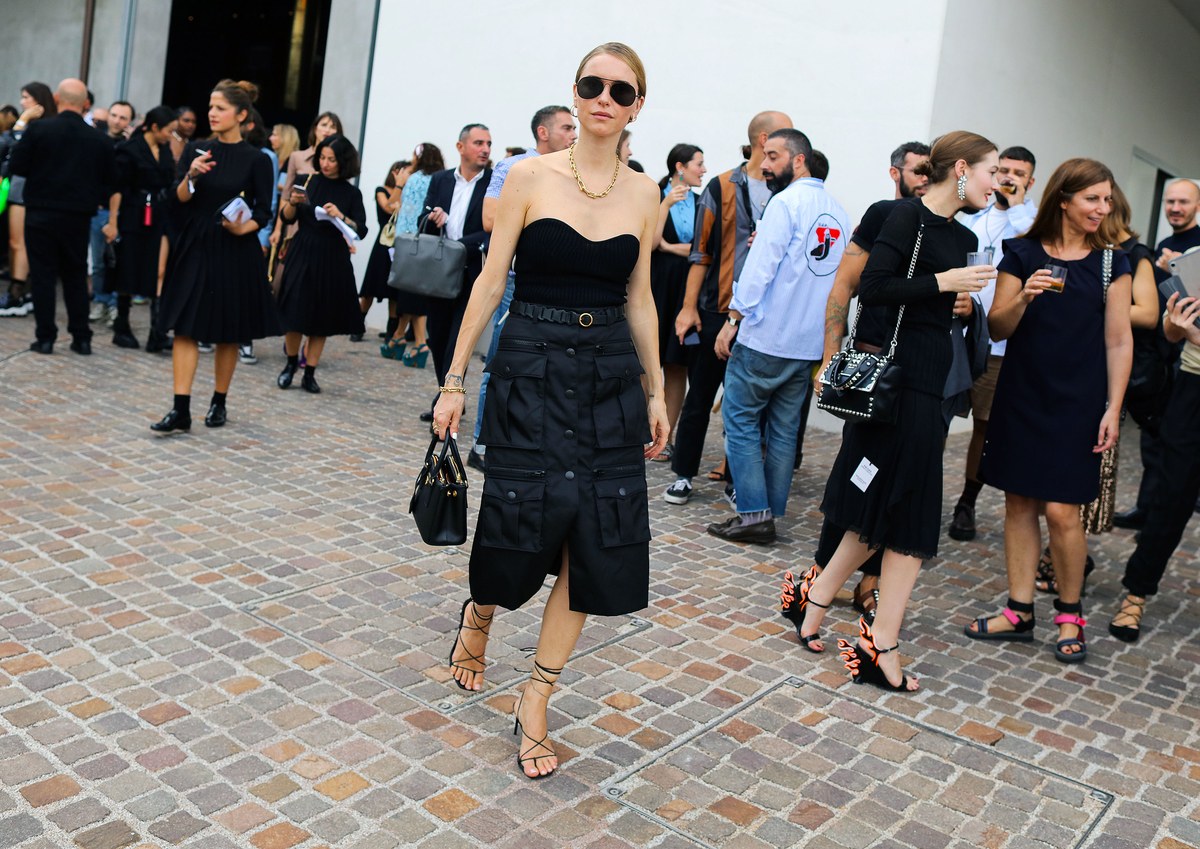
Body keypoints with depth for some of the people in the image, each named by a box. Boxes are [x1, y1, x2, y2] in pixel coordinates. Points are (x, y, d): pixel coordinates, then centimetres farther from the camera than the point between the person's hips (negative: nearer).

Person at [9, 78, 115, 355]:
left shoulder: (38, 129, -9)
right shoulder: (99, 140, -2)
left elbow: (17, 166, -3)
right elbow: (107, 182, 3)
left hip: (41, 214, -2)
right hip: (78, 218, 2)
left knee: (43, 275, 4)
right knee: (76, 276, 12)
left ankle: (46, 337, 4)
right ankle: (81, 338, 12)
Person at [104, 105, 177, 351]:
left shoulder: (165, 149, 10)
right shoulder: (130, 149, -7)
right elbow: (117, 189, -10)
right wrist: (112, 222, -14)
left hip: (161, 218, 4)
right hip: (135, 218, -4)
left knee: (159, 273, -5)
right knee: (130, 273, 6)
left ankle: (157, 334, -8)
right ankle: (121, 329, 20)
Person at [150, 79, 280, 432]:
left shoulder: (256, 160, -3)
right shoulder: (196, 150, 5)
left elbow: (264, 211, -2)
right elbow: (179, 199, 1)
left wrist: (243, 228, -20)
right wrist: (192, 176, -17)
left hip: (235, 253, -3)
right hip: (194, 248, 3)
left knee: (228, 333, 7)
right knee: (185, 328, -3)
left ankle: (219, 403, 22)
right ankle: (180, 409, -2)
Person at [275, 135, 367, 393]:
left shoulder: (351, 193, 1)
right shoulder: (310, 182, 3)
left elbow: (361, 231, -5)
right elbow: (287, 218, 4)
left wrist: (340, 216, -21)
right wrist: (293, 202, -16)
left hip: (332, 262, 0)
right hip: (303, 256, 1)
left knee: (322, 320, 5)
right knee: (295, 314, 0)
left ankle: (309, 374, 14)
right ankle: (291, 364, 22)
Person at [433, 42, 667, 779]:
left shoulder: (644, 194, 6)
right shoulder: (531, 177, -2)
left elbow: (639, 300, 11)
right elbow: (491, 281, -2)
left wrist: (656, 394, 11)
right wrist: (455, 379, -4)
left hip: (610, 377, 3)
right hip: (532, 367, -3)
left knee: (593, 541, 2)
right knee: (523, 523, 1)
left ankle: (536, 703, 17)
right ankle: (478, 617, 38)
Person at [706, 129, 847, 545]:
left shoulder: (786, 202, -10)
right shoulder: (836, 209, 13)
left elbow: (760, 266, -15)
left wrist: (733, 319, -10)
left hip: (767, 336, -7)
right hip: (810, 343, 8)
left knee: (741, 420, 1)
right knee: (783, 428, 11)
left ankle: (754, 514, -2)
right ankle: (772, 514, 14)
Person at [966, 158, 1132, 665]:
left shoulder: (1111, 262, 3)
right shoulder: (1023, 255, 2)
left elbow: (1119, 341, 2)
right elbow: (996, 329, 1)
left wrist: (1113, 409, -5)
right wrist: (1024, 298, -18)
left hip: (1077, 404, -1)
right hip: (1021, 396, 2)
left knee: (1061, 509, -5)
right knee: (1019, 503, 5)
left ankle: (1070, 615, 15)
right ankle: (1019, 612, 16)